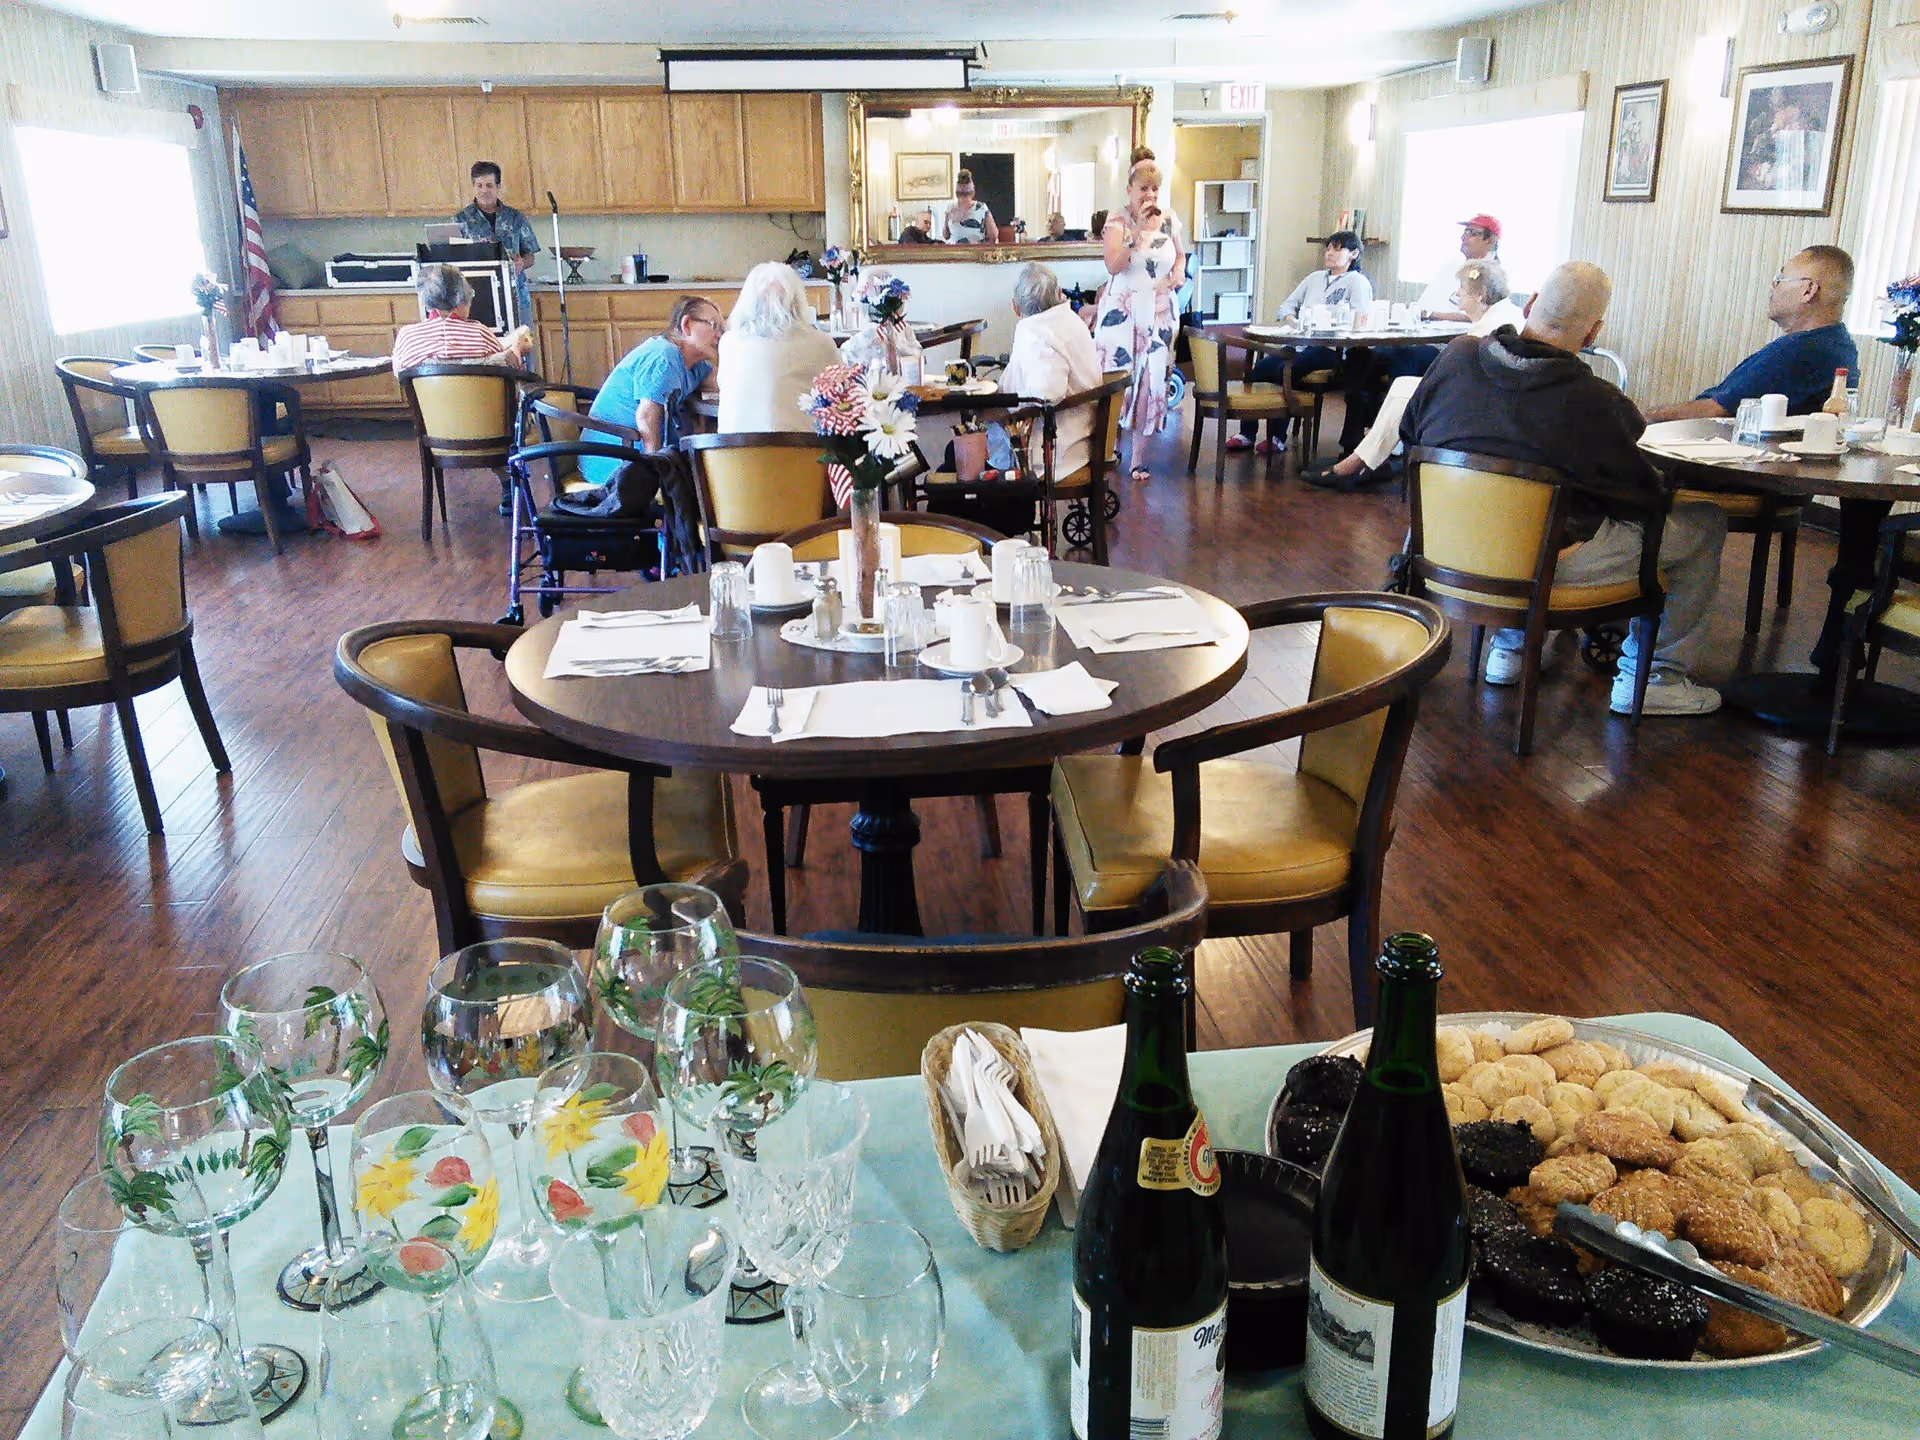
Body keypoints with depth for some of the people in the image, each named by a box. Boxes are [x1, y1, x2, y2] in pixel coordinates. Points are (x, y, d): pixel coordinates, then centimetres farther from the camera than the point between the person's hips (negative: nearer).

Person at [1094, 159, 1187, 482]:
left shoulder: (1168, 219, 6)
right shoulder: (1117, 219, -4)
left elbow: (1180, 254, 23)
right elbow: (1113, 265, -18)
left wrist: (1179, 271, 2)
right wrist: (1138, 230, -23)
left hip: (1159, 313, 3)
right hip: (1122, 310, -3)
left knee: (1150, 380, 2)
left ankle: (1138, 454, 10)